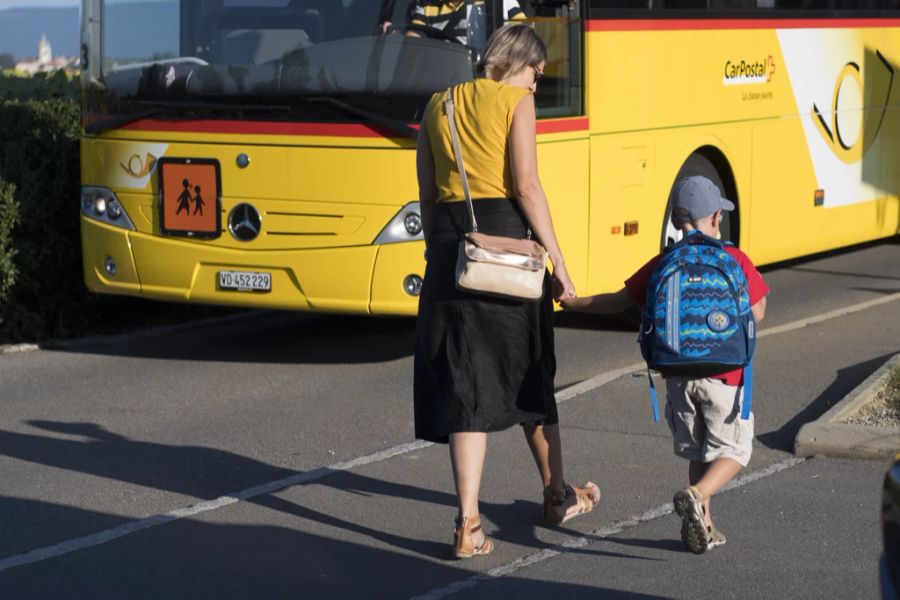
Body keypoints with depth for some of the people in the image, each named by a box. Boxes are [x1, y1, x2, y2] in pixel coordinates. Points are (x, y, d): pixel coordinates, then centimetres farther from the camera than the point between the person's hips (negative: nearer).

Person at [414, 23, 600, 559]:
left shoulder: (439, 105, 15)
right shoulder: (515, 100, -1)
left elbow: (428, 193, 14)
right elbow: (526, 186, -10)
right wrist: (557, 262, -9)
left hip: (449, 238, 4)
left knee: (463, 380, 0)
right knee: (528, 372, 14)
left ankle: (469, 525, -12)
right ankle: (558, 496, 31)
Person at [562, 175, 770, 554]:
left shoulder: (663, 264, 1)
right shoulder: (736, 260, -6)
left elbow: (621, 301, 5)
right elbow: (756, 313, -2)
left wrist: (573, 303, 19)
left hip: (678, 374, 3)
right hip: (724, 377, -3)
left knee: (698, 452, 18)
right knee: (733, 450, 6)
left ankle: (703, 525, 14)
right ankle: (696, 495, -19)